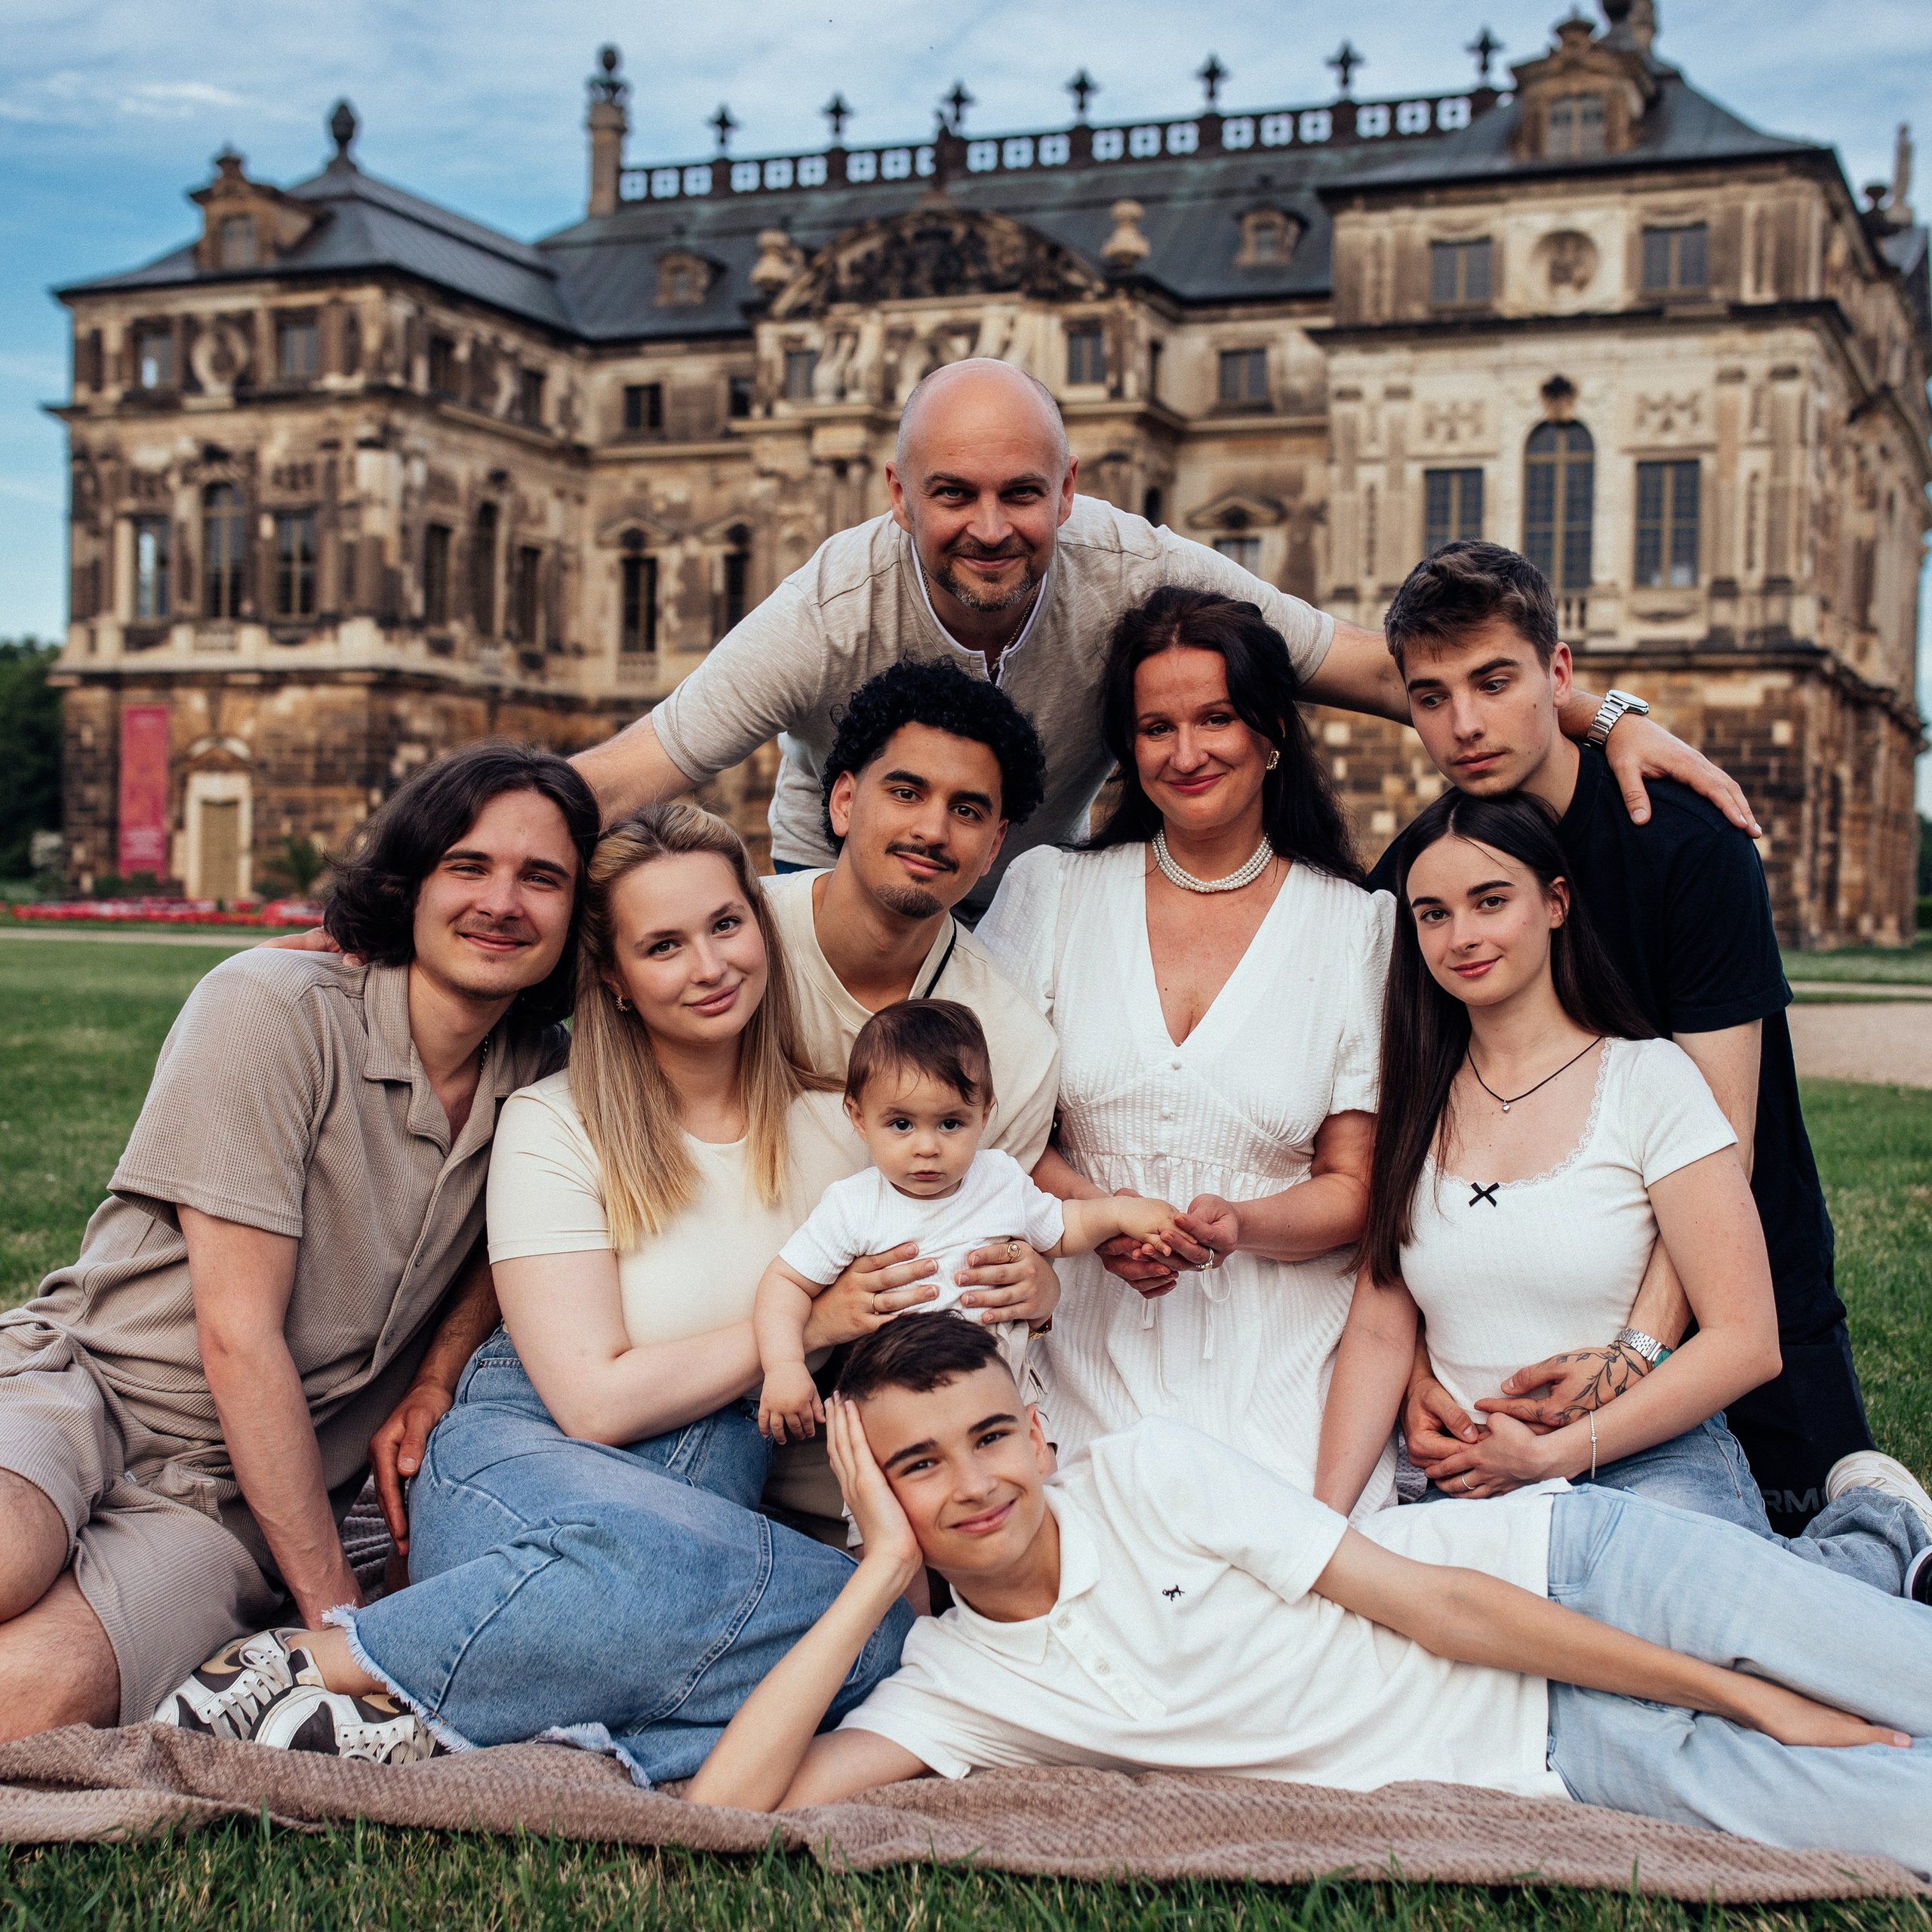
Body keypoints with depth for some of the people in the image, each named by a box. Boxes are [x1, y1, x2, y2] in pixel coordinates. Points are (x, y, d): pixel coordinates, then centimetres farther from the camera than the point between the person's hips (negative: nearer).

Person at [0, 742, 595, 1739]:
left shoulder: (545, 1075, 5)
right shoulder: (272, 1008, -11)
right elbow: (238, 1333, -14)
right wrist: (337, 1609, -13)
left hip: (234, 1503, 4)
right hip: (83, 1388, -3)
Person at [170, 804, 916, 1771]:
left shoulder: (833, 1127, 9)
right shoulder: (554, 1127, -3)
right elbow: (596, 1400, -10)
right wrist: (804, 1324, -9)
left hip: (721, 1490, 5)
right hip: (525, 1460, -4)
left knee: (872, 1627, -30)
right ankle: (318, 1657, -27)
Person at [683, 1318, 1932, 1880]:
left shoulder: (1149, 1474, -11)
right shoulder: (957, 1685, -3)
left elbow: (1432, 1602, -11)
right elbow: (726, 1808, -16)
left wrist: (1750, 1697, -13)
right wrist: (884, 1566, -17)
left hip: (1566, 1568, -1)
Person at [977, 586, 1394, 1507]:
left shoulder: (1356, 928, 5)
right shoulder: (1049, 893, 8)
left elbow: (1354, 1188, 6)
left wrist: (1239, 1222, -14)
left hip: (1282, 1357, 0)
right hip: (1094, 1352, 0)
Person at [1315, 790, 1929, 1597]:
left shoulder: (1649, 1078, -3)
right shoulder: (1417, 1101, 9)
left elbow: (1746, 1341, -7)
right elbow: (1378, 1330, 5)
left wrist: (1555, 1452, -10)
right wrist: (1323, 1521, -7)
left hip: (1649, 1464, -4)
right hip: (1466, 1487, 5)